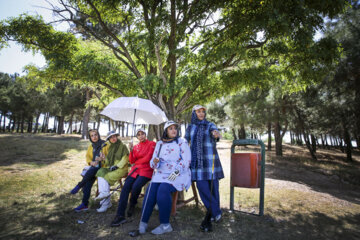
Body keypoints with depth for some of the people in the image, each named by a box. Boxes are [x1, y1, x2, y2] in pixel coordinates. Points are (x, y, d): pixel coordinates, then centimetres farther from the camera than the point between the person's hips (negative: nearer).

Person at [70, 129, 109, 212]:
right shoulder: (91, 146, 16)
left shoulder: (105, 145, -3)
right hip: (93, 166, 4)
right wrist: (91, 162, -8)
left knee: (91, 171, -34)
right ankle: (85, 204, -16)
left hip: (103, 166, -4)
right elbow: (88, 157, 13)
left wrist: (103, 159, -23)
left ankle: (79, 186, -15)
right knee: (88, 181, -20)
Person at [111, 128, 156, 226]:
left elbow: (148, 158, -3)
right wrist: (131, 151, -6)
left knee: (136, 187, -27)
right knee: (125, 187, -17)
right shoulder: (136, 146, 16)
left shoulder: (152, 144, 2)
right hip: (135, 170, 5)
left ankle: (132, 204, 5)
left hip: (147, 170, -4)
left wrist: (136, 161, 3)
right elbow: (131, 161, 8)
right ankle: (120, 215, -16)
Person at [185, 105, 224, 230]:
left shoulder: (210, 125, 2)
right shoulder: (190, 128, 10)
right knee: (201, 185, -6)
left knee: (212, 185, 0)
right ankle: (215, 213, 8)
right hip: (196, 160, 2)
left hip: (210, 159, -1)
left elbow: (215, 133, -19)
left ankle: (214, 213, 16)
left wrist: (216, 135, -43)